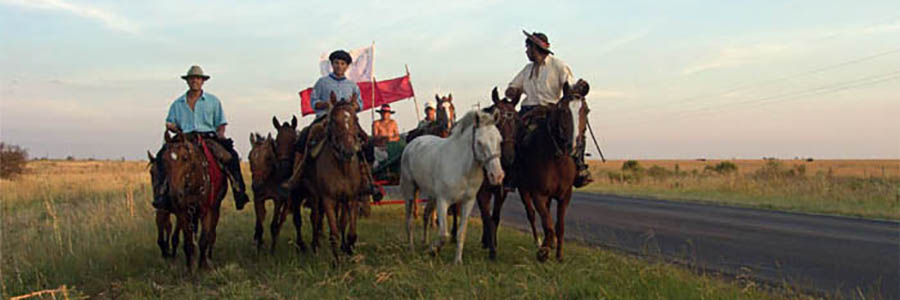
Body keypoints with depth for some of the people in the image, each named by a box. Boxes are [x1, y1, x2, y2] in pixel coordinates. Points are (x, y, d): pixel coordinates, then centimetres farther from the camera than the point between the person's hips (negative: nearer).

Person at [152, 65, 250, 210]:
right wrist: (172, 127, -5)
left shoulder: (213, 101, 14)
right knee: (162, 156, -23)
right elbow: (171, 124, 19)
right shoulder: (178, 104, 16)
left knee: (231, 155, -27)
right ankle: (163, 191, -19)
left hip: (209, 137, -1)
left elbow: (220, 124, 12)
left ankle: (238, 191, -23)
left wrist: (220, 135, -8)